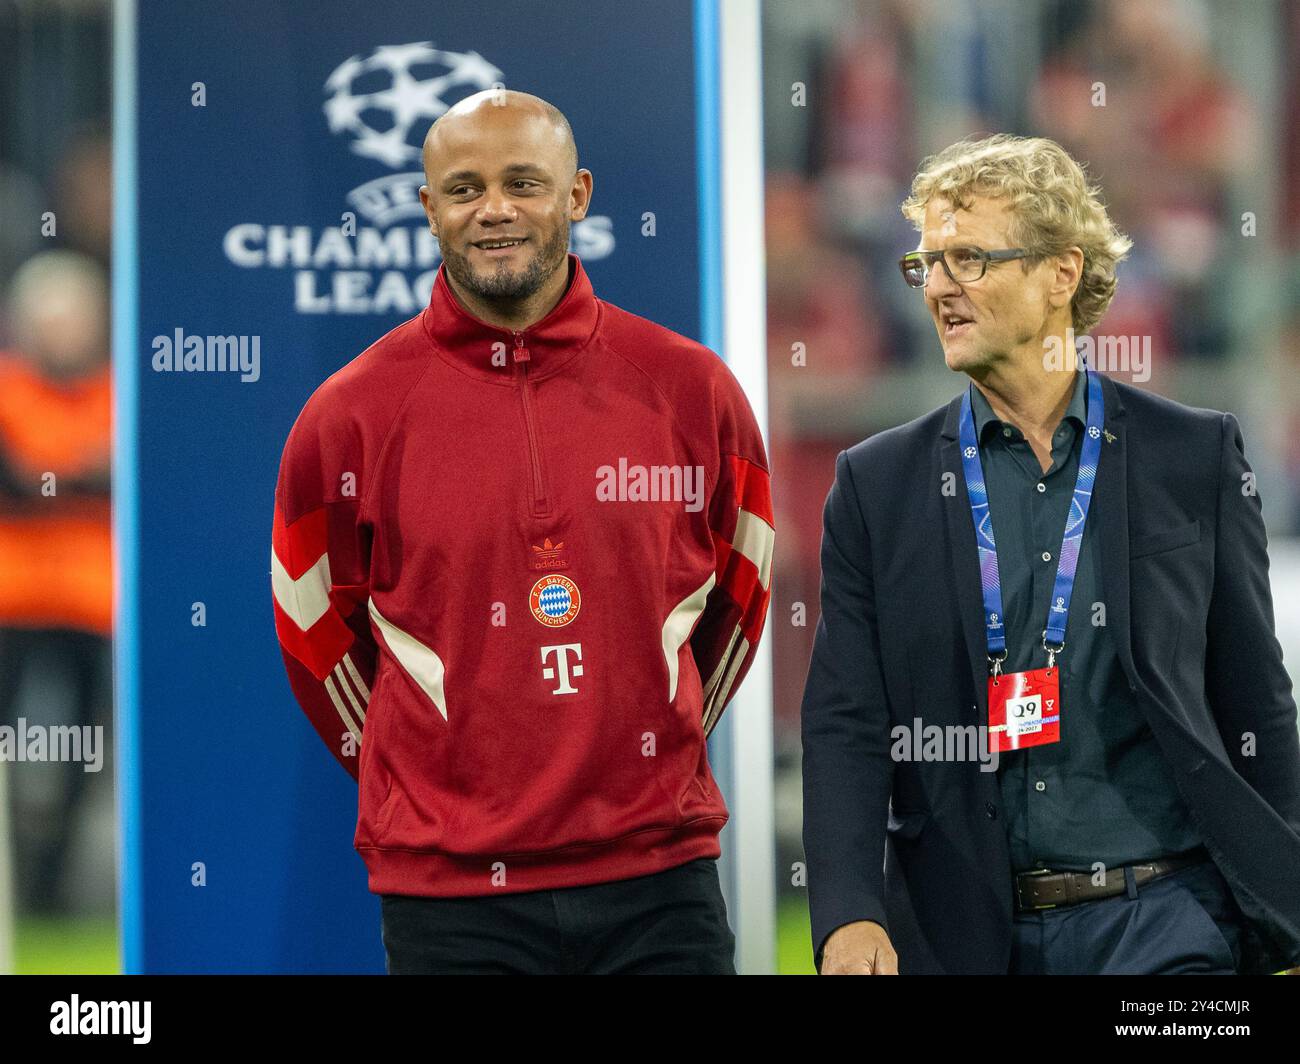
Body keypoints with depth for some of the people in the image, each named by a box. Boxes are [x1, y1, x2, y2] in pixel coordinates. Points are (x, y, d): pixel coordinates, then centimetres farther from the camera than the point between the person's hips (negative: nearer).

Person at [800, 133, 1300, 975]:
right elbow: (845, 725, 2)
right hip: (968, 933, 1)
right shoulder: (879, 485, 7)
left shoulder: (1196, 456, 6)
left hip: (1164, 915, -1)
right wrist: (849, 914, -13)